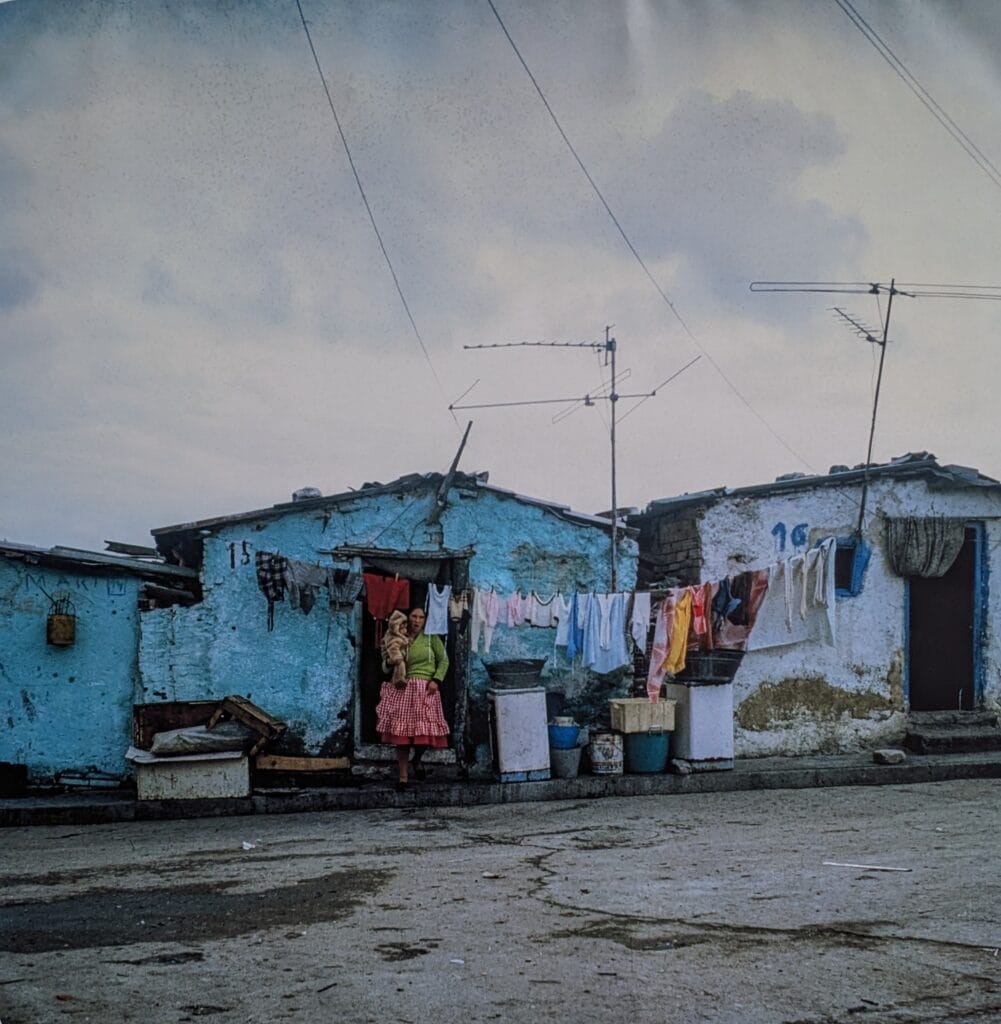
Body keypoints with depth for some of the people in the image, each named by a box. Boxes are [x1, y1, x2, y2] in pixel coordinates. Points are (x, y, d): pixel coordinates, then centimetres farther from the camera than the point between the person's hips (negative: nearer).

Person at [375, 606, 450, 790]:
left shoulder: (431, 638, 7)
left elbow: (444, 660, 7)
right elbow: (386, 668, 14)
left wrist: (436, 680, -6)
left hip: (425, 689, -1)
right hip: (403, 690, 1)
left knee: (425, 731, -6)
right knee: (401, 732, -4)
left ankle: (417, 760, 28)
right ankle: (403, 777, 4)